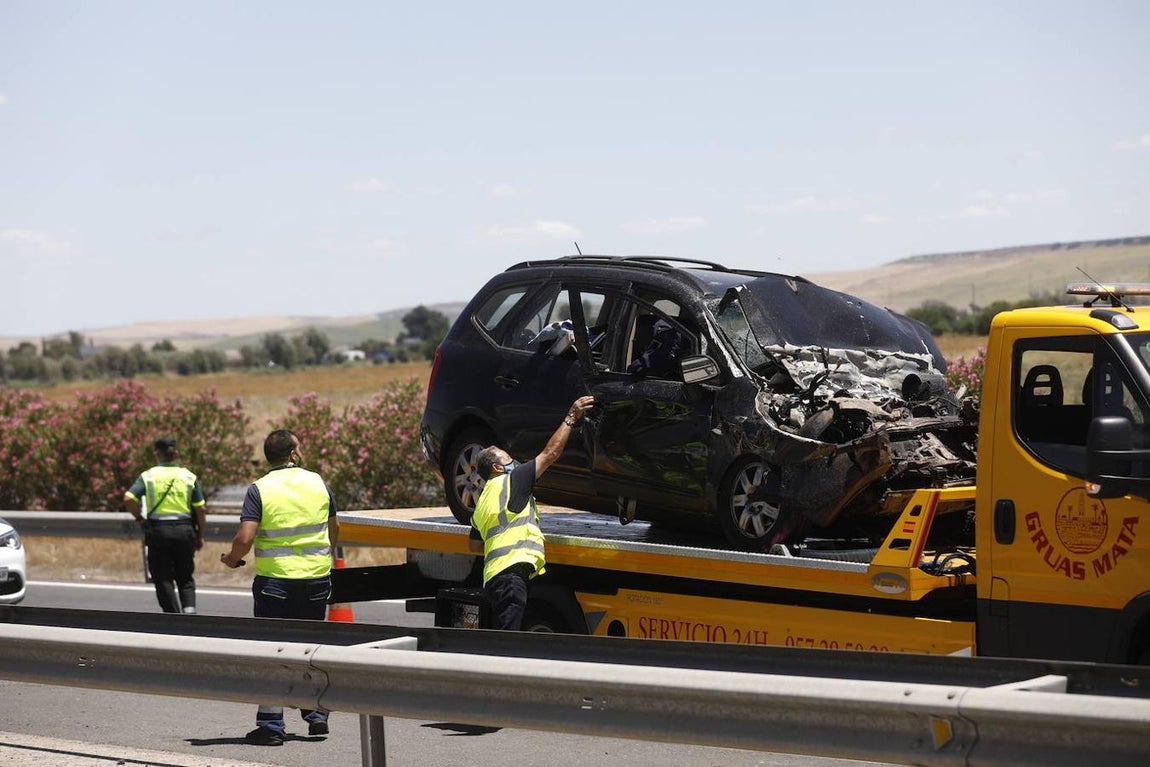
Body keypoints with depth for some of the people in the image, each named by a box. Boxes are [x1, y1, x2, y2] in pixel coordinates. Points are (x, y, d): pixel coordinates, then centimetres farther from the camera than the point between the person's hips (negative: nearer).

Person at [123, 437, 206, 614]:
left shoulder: (148, 476, 0)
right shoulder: (189, 476, 4)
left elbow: (128, 500, -11)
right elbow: (201, 509, 2)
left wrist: (140, 518, 5)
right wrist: (200, 536, 12)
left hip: (158, 531, -2)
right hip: (184, 530, 2)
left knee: (163, 579, 7)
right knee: (185, 578, 12)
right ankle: (189, 608, -10)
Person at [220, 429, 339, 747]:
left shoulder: (259, 489, -8)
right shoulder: (318, 483, 3)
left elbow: (245, 539, -16)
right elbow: (334, 530, 15)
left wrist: (231, 559, 5)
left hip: (275, 580, -3)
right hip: (317, 579, 3)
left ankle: (271, 726, 4)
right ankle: (317, 714, 19)